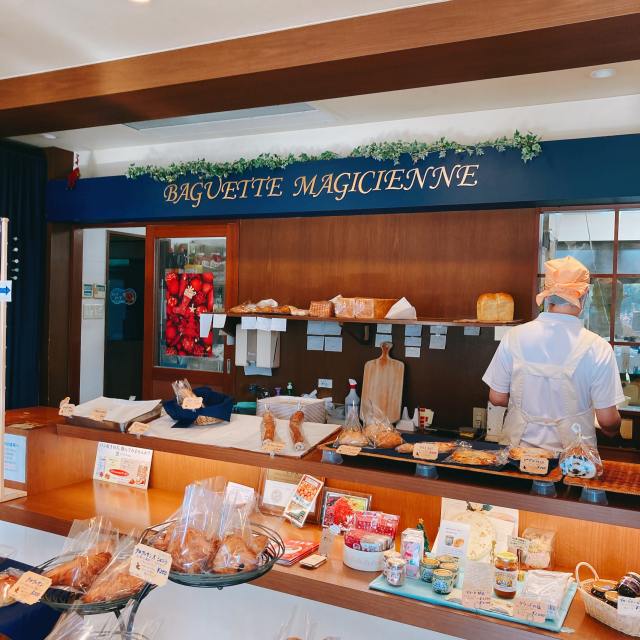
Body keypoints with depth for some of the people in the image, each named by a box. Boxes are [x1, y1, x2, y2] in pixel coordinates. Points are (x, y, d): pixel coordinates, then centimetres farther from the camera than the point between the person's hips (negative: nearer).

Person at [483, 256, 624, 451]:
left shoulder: (514, 337, -10)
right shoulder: (598, 348, -15)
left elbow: (497, 397, -2)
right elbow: (607, 421, -10)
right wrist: (612, 430, 13)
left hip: (518, 448, 2)